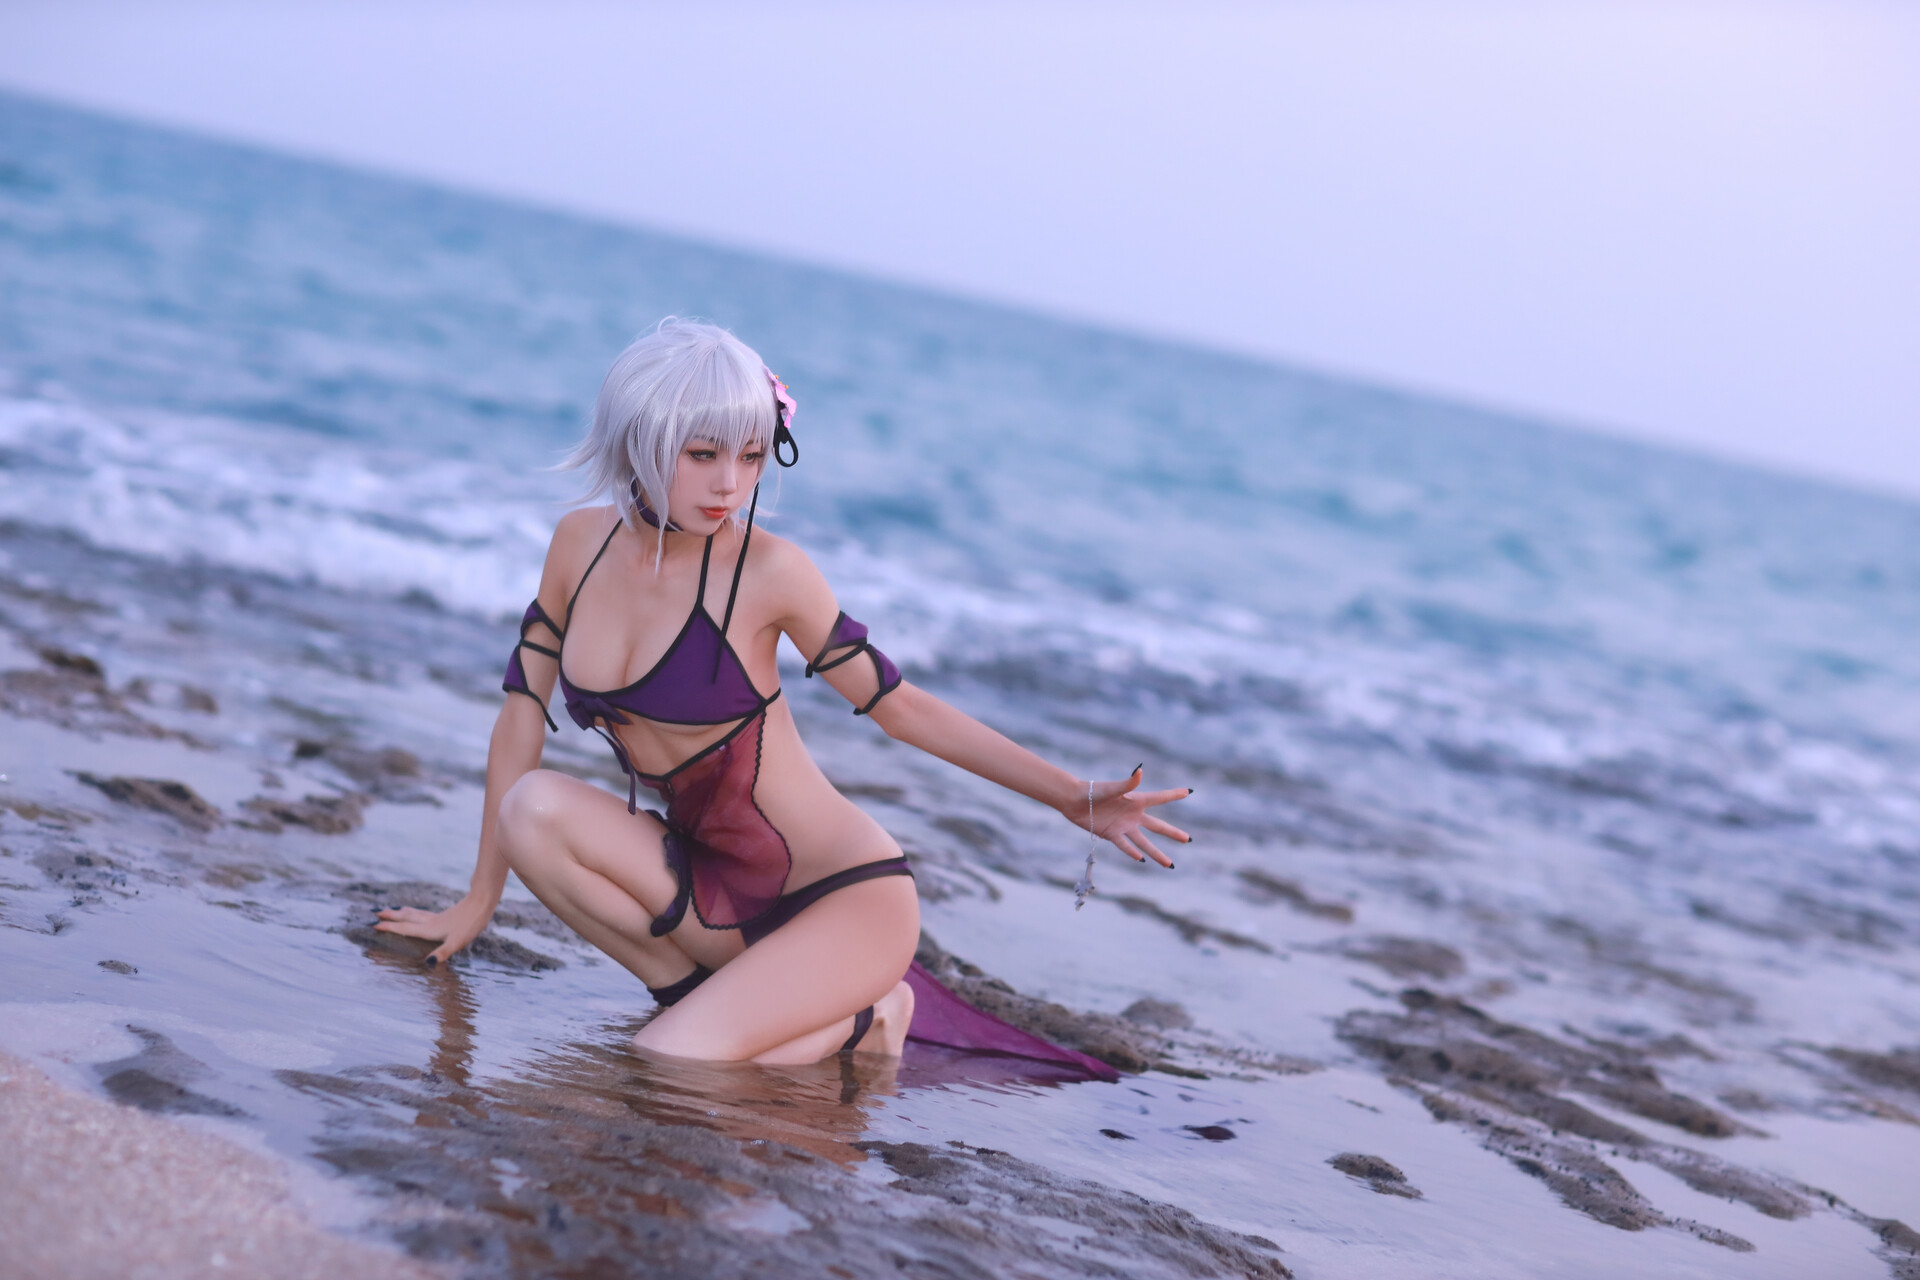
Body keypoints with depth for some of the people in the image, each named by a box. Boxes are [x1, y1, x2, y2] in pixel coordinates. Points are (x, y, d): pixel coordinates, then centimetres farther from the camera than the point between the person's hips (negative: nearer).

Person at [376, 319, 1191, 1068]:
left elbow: (897, 705, -6)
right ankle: (726, 993, -5)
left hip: (847, 895, -5)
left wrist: (1074, 799, -12)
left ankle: (850, 1019, 1)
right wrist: (479, 902, 11)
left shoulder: (765, 570, -15)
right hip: (718, 887, 5)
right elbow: (525, 710, 7)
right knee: (535, 808, -19)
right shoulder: (583, 542, -1)